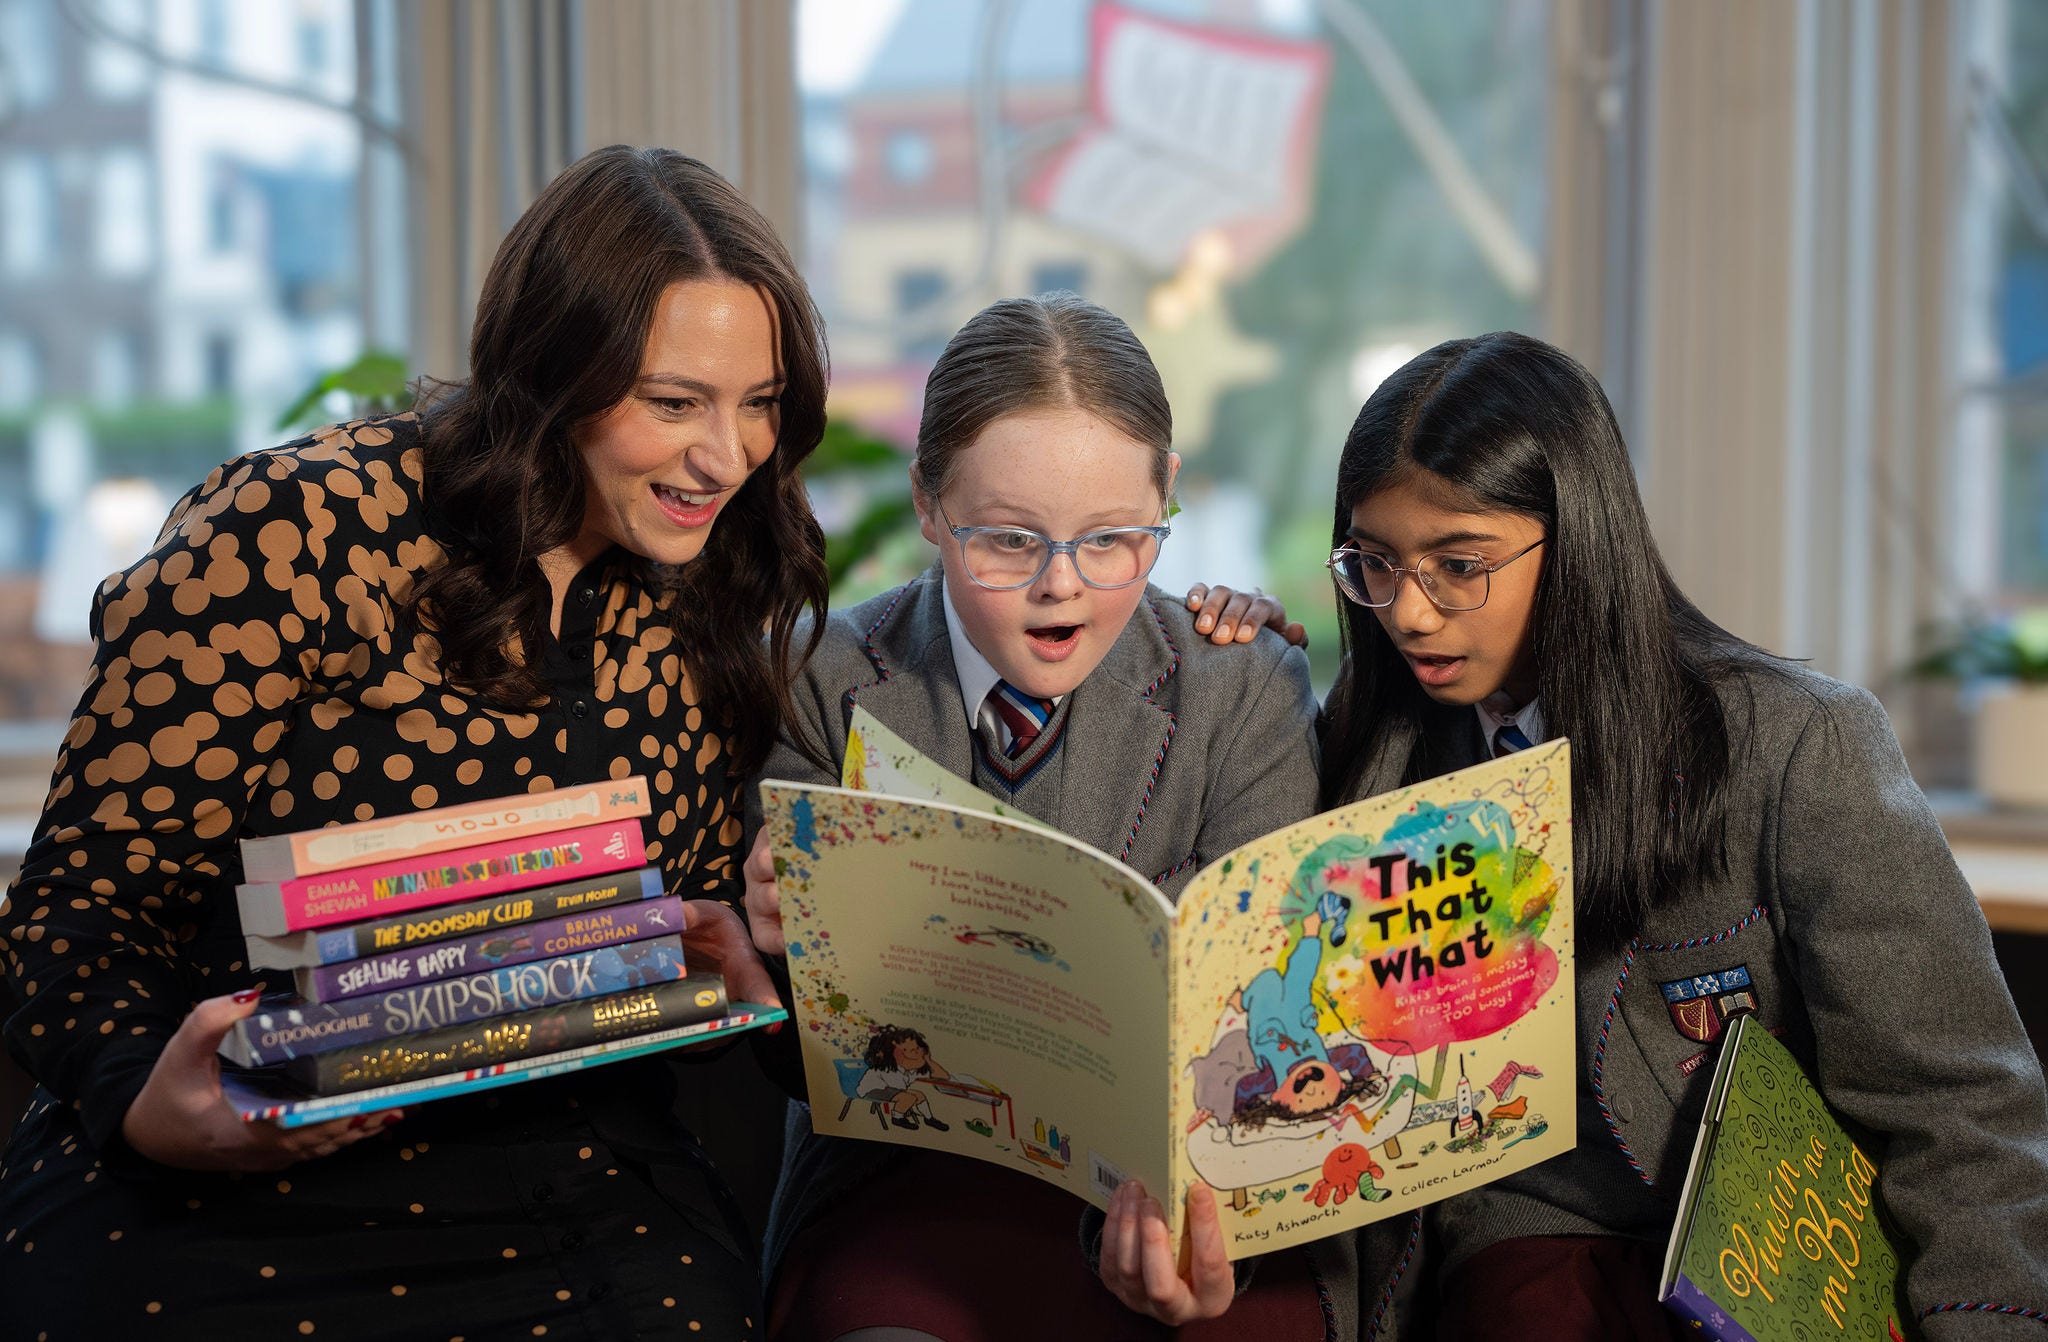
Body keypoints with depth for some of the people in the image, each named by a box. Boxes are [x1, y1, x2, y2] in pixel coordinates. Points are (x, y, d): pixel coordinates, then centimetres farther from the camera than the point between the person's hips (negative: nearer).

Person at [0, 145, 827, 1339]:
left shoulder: (708, 615, 9)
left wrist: (724, 960, -3)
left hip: (564, 1183, 3)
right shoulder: (305, 527, -7)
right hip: (233, 1183, -3)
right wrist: (145, 1101, -25)